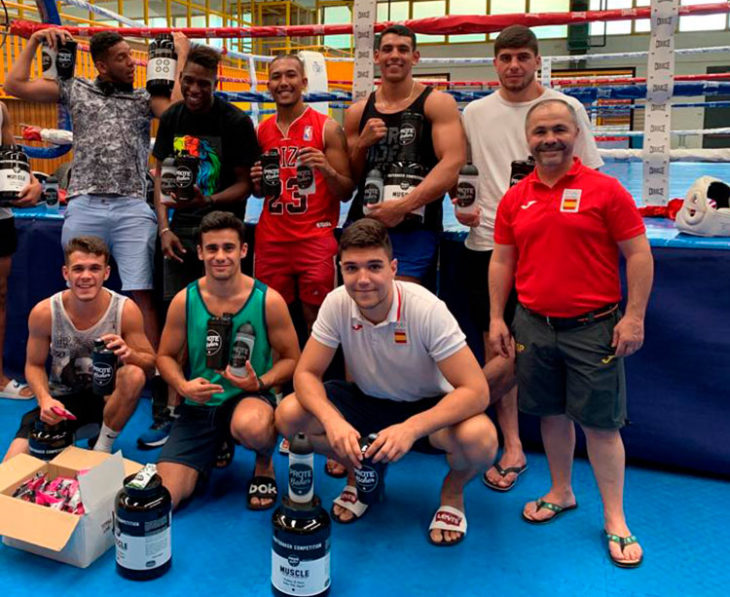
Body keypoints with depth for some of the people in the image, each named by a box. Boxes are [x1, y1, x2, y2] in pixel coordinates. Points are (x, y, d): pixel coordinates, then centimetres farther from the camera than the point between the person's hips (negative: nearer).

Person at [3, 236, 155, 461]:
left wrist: (130, 354, -36)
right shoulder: (44, 313, -15)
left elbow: (150, 364, -12)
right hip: (62, 398, 1)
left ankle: (103, 446, -10)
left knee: (135, 375, -34)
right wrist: (44, 399, -21)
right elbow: (34, 365, 0)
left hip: (107, 394, 0)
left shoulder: (126, 310, -18)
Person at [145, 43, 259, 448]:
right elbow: (160, 175, 12)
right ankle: (172, 410, 13)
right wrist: (164, 228, 1)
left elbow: (244, 184, -5)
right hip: (180, 232, 4)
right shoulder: (171, 118, 9)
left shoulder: (235, 122, -6)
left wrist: (207, 201, -22)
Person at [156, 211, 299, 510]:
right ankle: (217, 448, 22)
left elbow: (291, 358, 0)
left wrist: (260, 383, -19)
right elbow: (166, 356, 8)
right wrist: (183, 386, -14)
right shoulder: (184, 301, -3)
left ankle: (265, 465, -2)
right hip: (198, 407, 3)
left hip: (250, 398, -2)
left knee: (250, 427, -42)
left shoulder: (268, 300, -9)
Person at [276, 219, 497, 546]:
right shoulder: (336, 304, -17)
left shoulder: (427, 310, -28)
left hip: (428, 408, -3)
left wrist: (411, 428, -43)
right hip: (366, 400, 4)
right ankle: (359, 476, 10)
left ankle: (452, 493, 4)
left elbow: (476, 390, -29)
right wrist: (332, 419, -34)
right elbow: (306, 373, -13)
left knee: (480, 438, -35)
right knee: (289, 415, -20)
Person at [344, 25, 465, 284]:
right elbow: (349, 180, 15)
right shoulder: (357, 112, 10)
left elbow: (453, 165, -15)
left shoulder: (438, 103, -2)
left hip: (415, 228, -4)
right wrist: (362, 144, -5)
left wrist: (404, 206, -23)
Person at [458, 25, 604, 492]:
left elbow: (591, 177, 5)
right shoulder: (474, 112, 10)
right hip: (486, 240, 3)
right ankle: (513, 447, 18)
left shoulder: (567, 108, 2)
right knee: (496, 342, 5)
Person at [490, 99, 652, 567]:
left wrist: (634, 317, -10)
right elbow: (502, 261, 10)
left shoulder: (605, 190, -5)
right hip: (534, 326, 4)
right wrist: (497, 318, 6)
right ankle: (561, 493, 34)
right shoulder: (515, 199, 6)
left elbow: (639, 255, -5)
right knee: (552, 414, 14)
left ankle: (615, 520, 16)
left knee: (600, 422, 3)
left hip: (593, 327, -3)